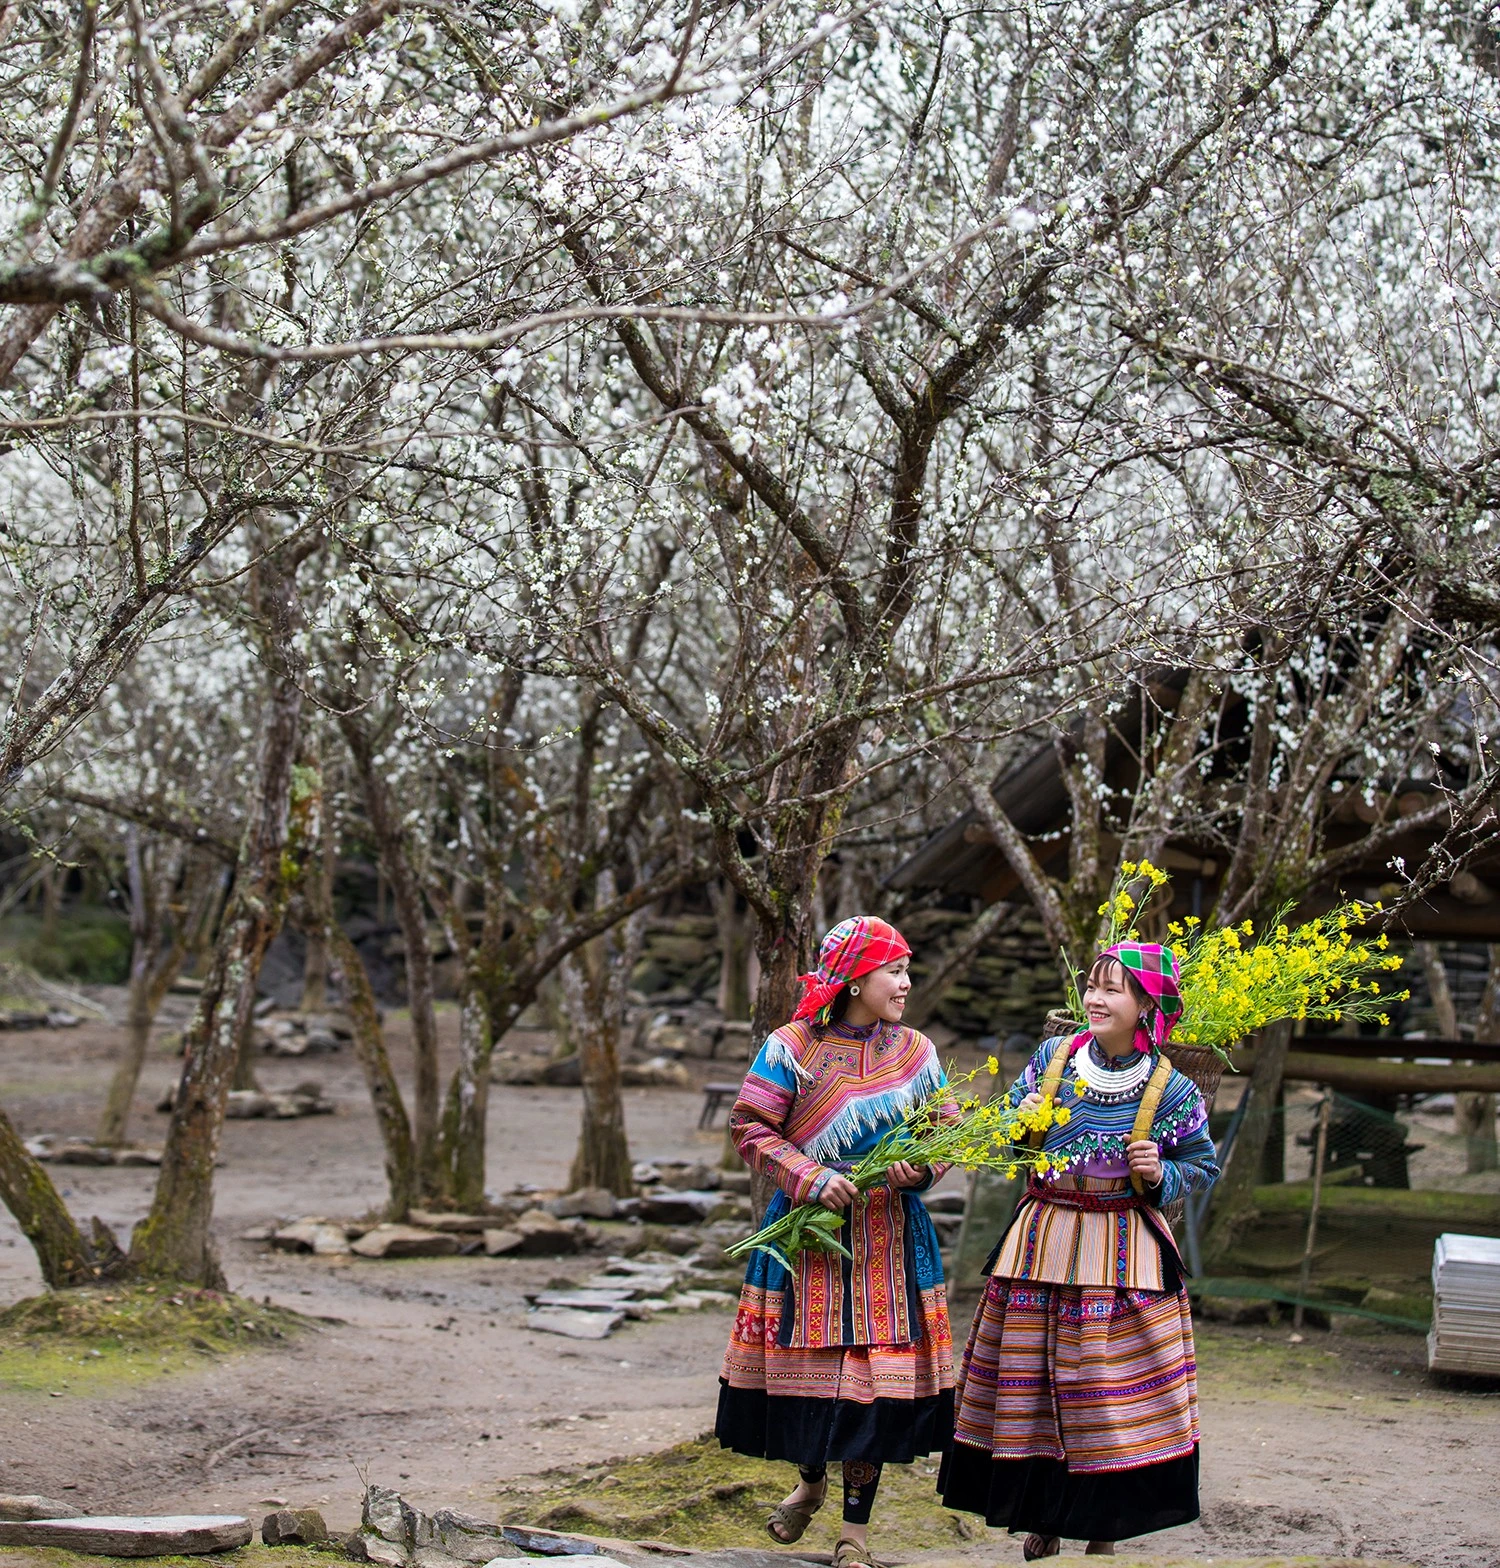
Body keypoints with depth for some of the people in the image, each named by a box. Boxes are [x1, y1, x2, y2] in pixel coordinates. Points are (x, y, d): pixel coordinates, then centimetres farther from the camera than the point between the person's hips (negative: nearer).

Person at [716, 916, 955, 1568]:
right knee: (806, 1360, 4)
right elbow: (750, 1129, -5)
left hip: (890, 1237, 2)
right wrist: (810, 1177, -16)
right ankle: (810, 1480, 34)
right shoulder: (792, 1048, -4)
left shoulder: (917, 1053, 7)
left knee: (878, 1369, -1)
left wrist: (919, 1166, -10)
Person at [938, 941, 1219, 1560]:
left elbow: (1204, 1168, 6)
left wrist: (1163, 1174, -13)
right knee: (1029, 1382, 5)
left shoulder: (1171, 1088, -5)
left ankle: (1102, 1535, 13)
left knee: (1111, 1389, 0)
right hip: (1041, 1241, 3)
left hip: (1123, 1253, -3)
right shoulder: (1052, 1057, 2)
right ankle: (1043, 1524, 19)